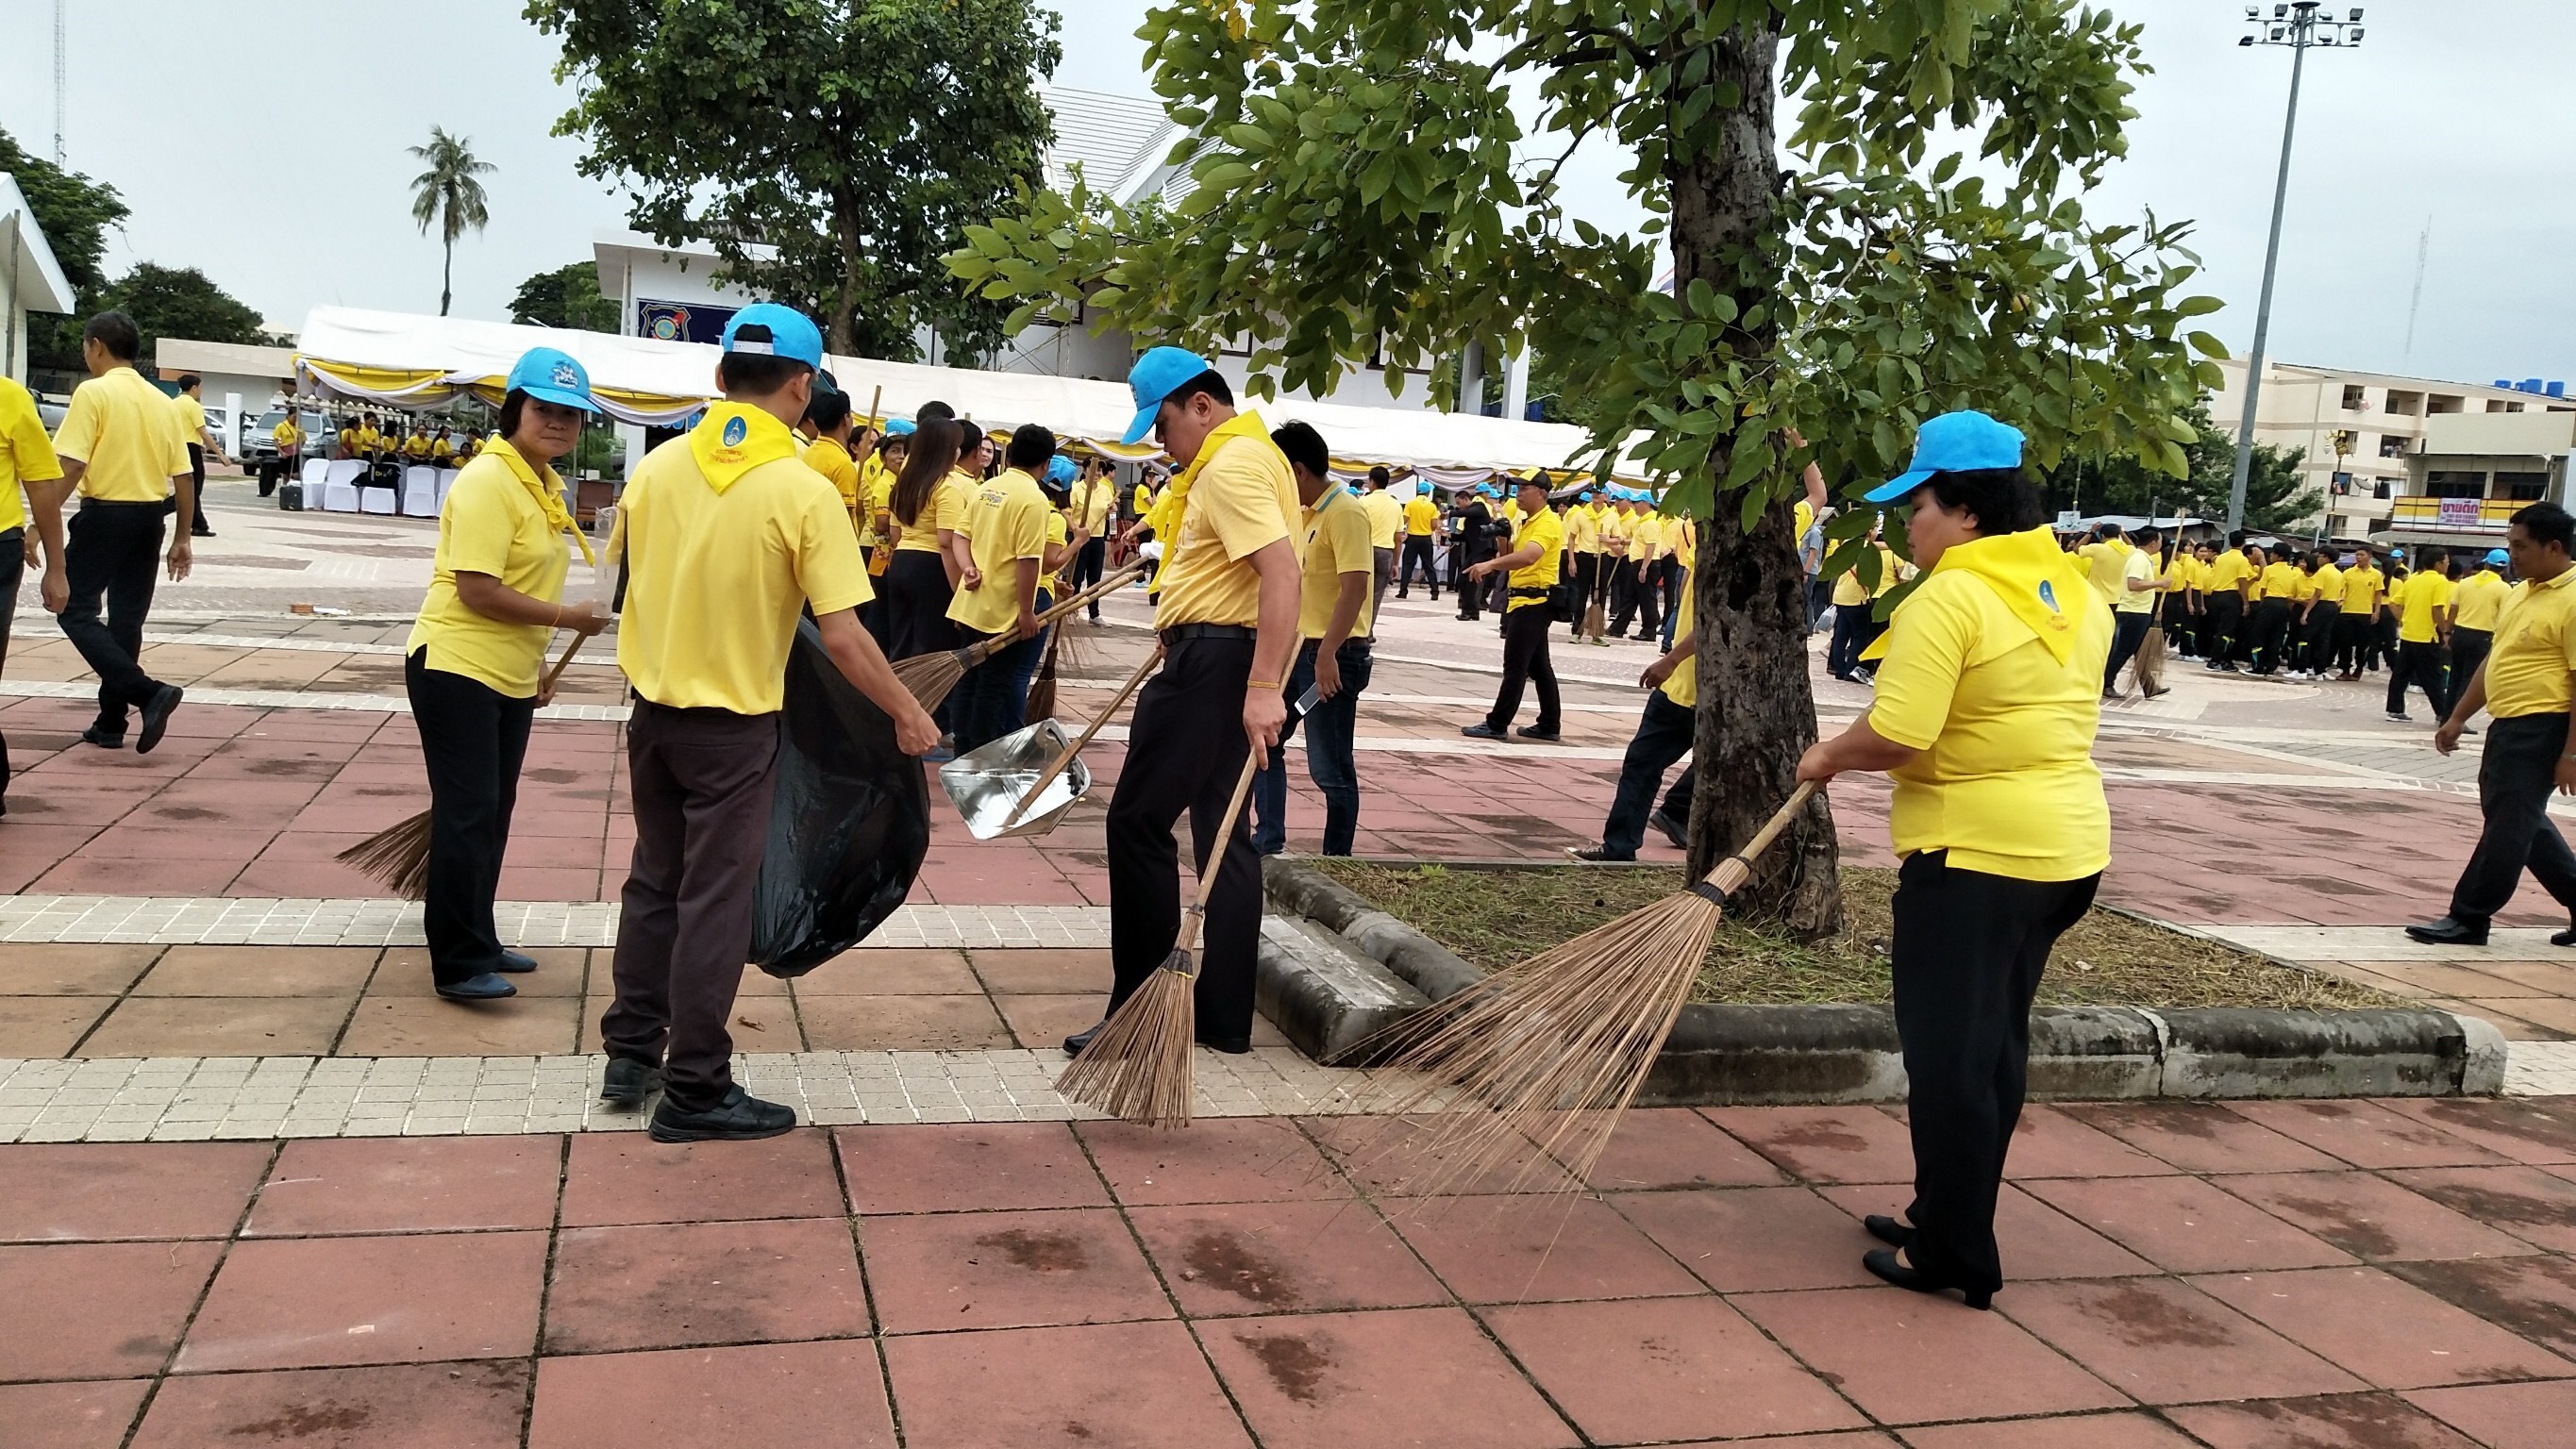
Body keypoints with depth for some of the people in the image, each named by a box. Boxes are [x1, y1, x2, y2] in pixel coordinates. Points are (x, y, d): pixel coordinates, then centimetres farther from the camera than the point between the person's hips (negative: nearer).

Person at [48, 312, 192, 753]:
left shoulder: (93, 392, -9)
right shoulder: (161, 401, 9)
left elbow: (70, 467, -16)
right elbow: (184, 476, 9)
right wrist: (182, 539, 15)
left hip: (105, 514, -6)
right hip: (150, 519, 6)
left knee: (76, 610, 2)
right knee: (126, 619, 11)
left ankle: (148, 692, -15)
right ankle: (111, 724, 16)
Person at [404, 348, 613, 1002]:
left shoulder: (544, 483, 10)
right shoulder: (489, 482, -18)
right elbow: (477, 590, -24)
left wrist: (535, 657, 19)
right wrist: (566, 617, -20)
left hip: (510, 677, 9)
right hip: (457, 669, -9)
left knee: (493, 813, 16)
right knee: (467, 815, -5)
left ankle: (478, 942, 28)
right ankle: (458, 964, 3)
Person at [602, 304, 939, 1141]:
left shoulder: (658, 466, -1)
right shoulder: (805, 491, -17)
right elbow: (842, 637, -18)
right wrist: (907, 714, -6)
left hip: (654, 707, 6)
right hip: (734, 721, -5)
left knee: (655, 882, 19)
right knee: (714, 900, 3)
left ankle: (631, 1053, 28)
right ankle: (695, 1092, 10)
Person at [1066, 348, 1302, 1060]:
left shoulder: (1231, 466, -16)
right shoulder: (1248, 453, 18)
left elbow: (1282, 571, -27)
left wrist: (1264, 687, -32)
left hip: (1213, 659, -11)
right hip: (1230, 661, 11)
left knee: (1137, 822, -3)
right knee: (1222, 830, 11)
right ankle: (1225, 1016, 16)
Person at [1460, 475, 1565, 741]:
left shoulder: (1548, 523, -16)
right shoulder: (1525, 522, 16)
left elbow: (1529, 556, -33)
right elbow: (1513, 557, 24)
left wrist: (1490, 564, -42)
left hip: (1534, 602, -10)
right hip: (1525, 600, 10)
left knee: (1515, 665, -8)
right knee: (1538, 665, 12)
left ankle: (1497, 724, -6)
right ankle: (1549, 725, 17)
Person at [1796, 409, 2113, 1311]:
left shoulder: (1950, 599, -18)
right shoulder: (2078, 590, 9)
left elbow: (1896, 735, -25)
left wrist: (1830, 757, -8)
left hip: (1975, 854, -9)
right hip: (2070, 848, 9)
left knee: (1951, 1056, 2)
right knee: (1995, 1047, 18)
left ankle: (1953, 1255, 11)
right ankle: (1950, 1222, 30)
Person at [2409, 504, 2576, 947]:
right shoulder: (2517, 593, 13)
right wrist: (2458, 718, 20)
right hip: (2508, 725, 10)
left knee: (2508, 824, -3)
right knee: (2522, 822, 17)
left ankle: (2469, 918, 3)